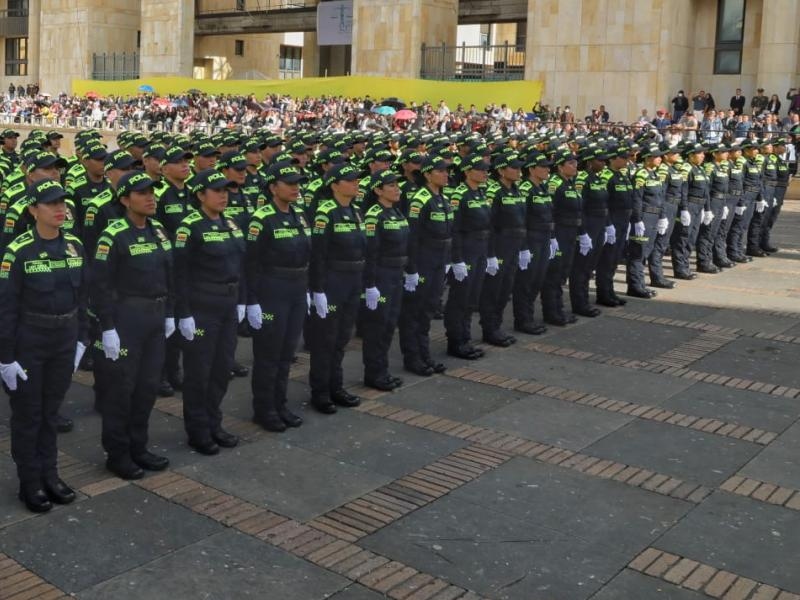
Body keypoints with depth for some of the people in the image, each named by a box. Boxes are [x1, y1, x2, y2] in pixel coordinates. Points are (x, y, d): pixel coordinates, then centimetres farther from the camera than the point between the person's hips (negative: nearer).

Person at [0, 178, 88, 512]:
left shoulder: (74, 246, 0)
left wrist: (81, 339, 9)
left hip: (64, 343, 4)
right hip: (29, 344, -4)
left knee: (51, 411, 17)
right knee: (28, 415, 9)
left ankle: (49, 475, 30)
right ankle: (29, 484, 22)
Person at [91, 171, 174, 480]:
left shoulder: (158, 230, 7)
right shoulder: (113, 236, -15)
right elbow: (100, 285, -16)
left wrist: (168, 314, 14)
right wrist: (108, 328, -17)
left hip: (155, 317, 7)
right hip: (125, 318, -7)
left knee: (148, 384, 13)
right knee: (122, 387, 3)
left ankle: (138, 447, 27)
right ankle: (117, 454, 17)